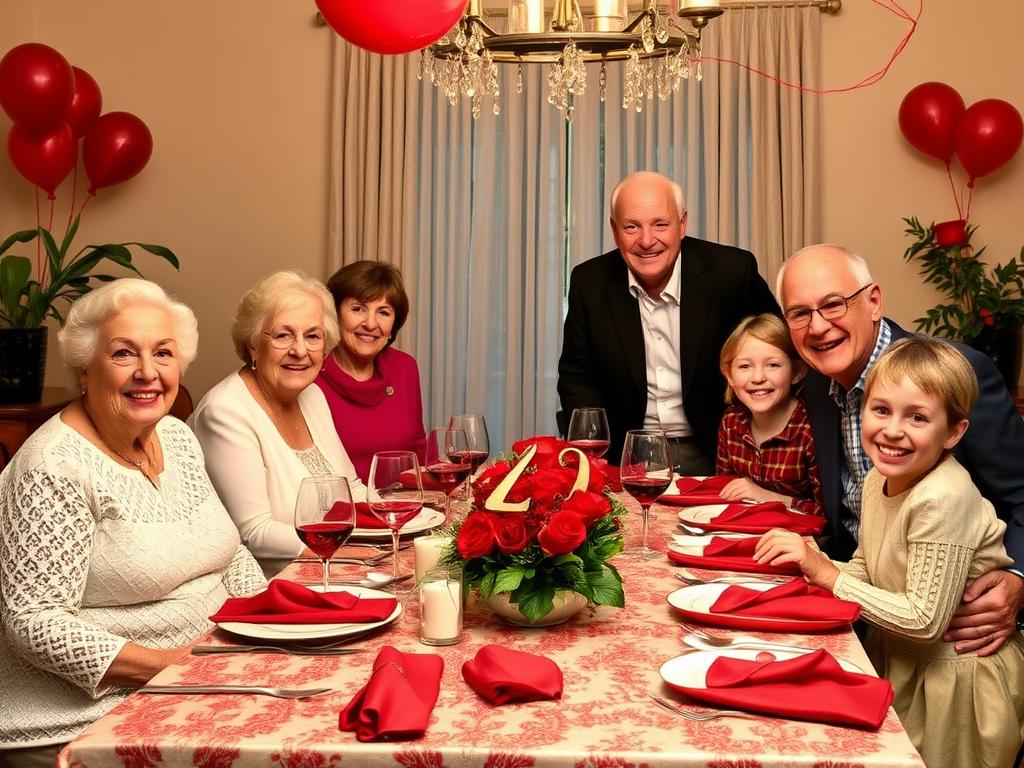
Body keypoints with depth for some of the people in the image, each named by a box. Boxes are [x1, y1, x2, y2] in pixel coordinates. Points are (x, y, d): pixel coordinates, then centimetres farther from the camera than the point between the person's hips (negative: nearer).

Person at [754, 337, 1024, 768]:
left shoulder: (944, 499, -29)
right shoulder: (879, 478, -4)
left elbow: (924, 620, -27)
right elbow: (866, 572, 4)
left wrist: (827, 572, -25)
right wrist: (810, 563, -15)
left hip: (956, 675, -7)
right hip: (897, 658, 7)